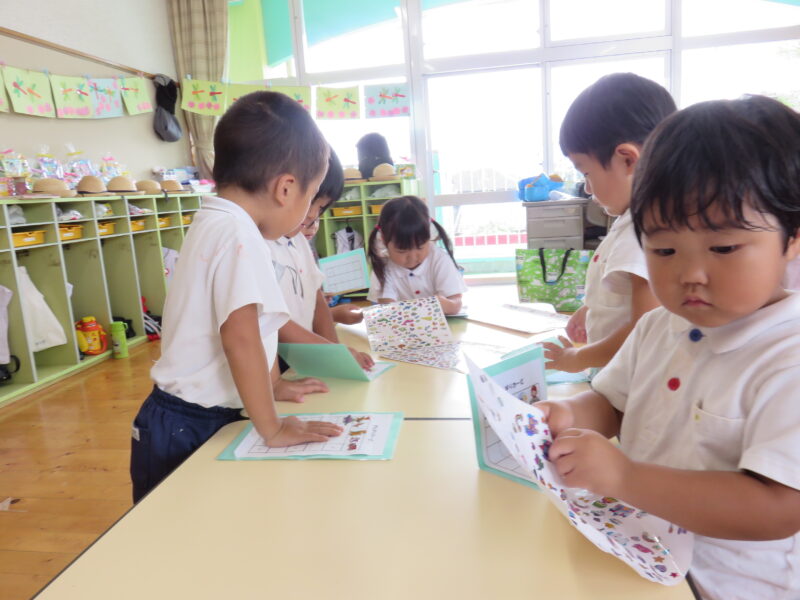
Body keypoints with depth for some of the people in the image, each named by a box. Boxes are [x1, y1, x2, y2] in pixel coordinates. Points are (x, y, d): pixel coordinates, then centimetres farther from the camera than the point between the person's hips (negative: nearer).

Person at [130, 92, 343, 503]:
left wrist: (270, 385, 21)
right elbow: (240, 335, -29)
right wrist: (273, 428, -20)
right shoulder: (238, 233, -22)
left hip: (191, 423, 9)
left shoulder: (213, 224, 9)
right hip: (188, 431, -9)